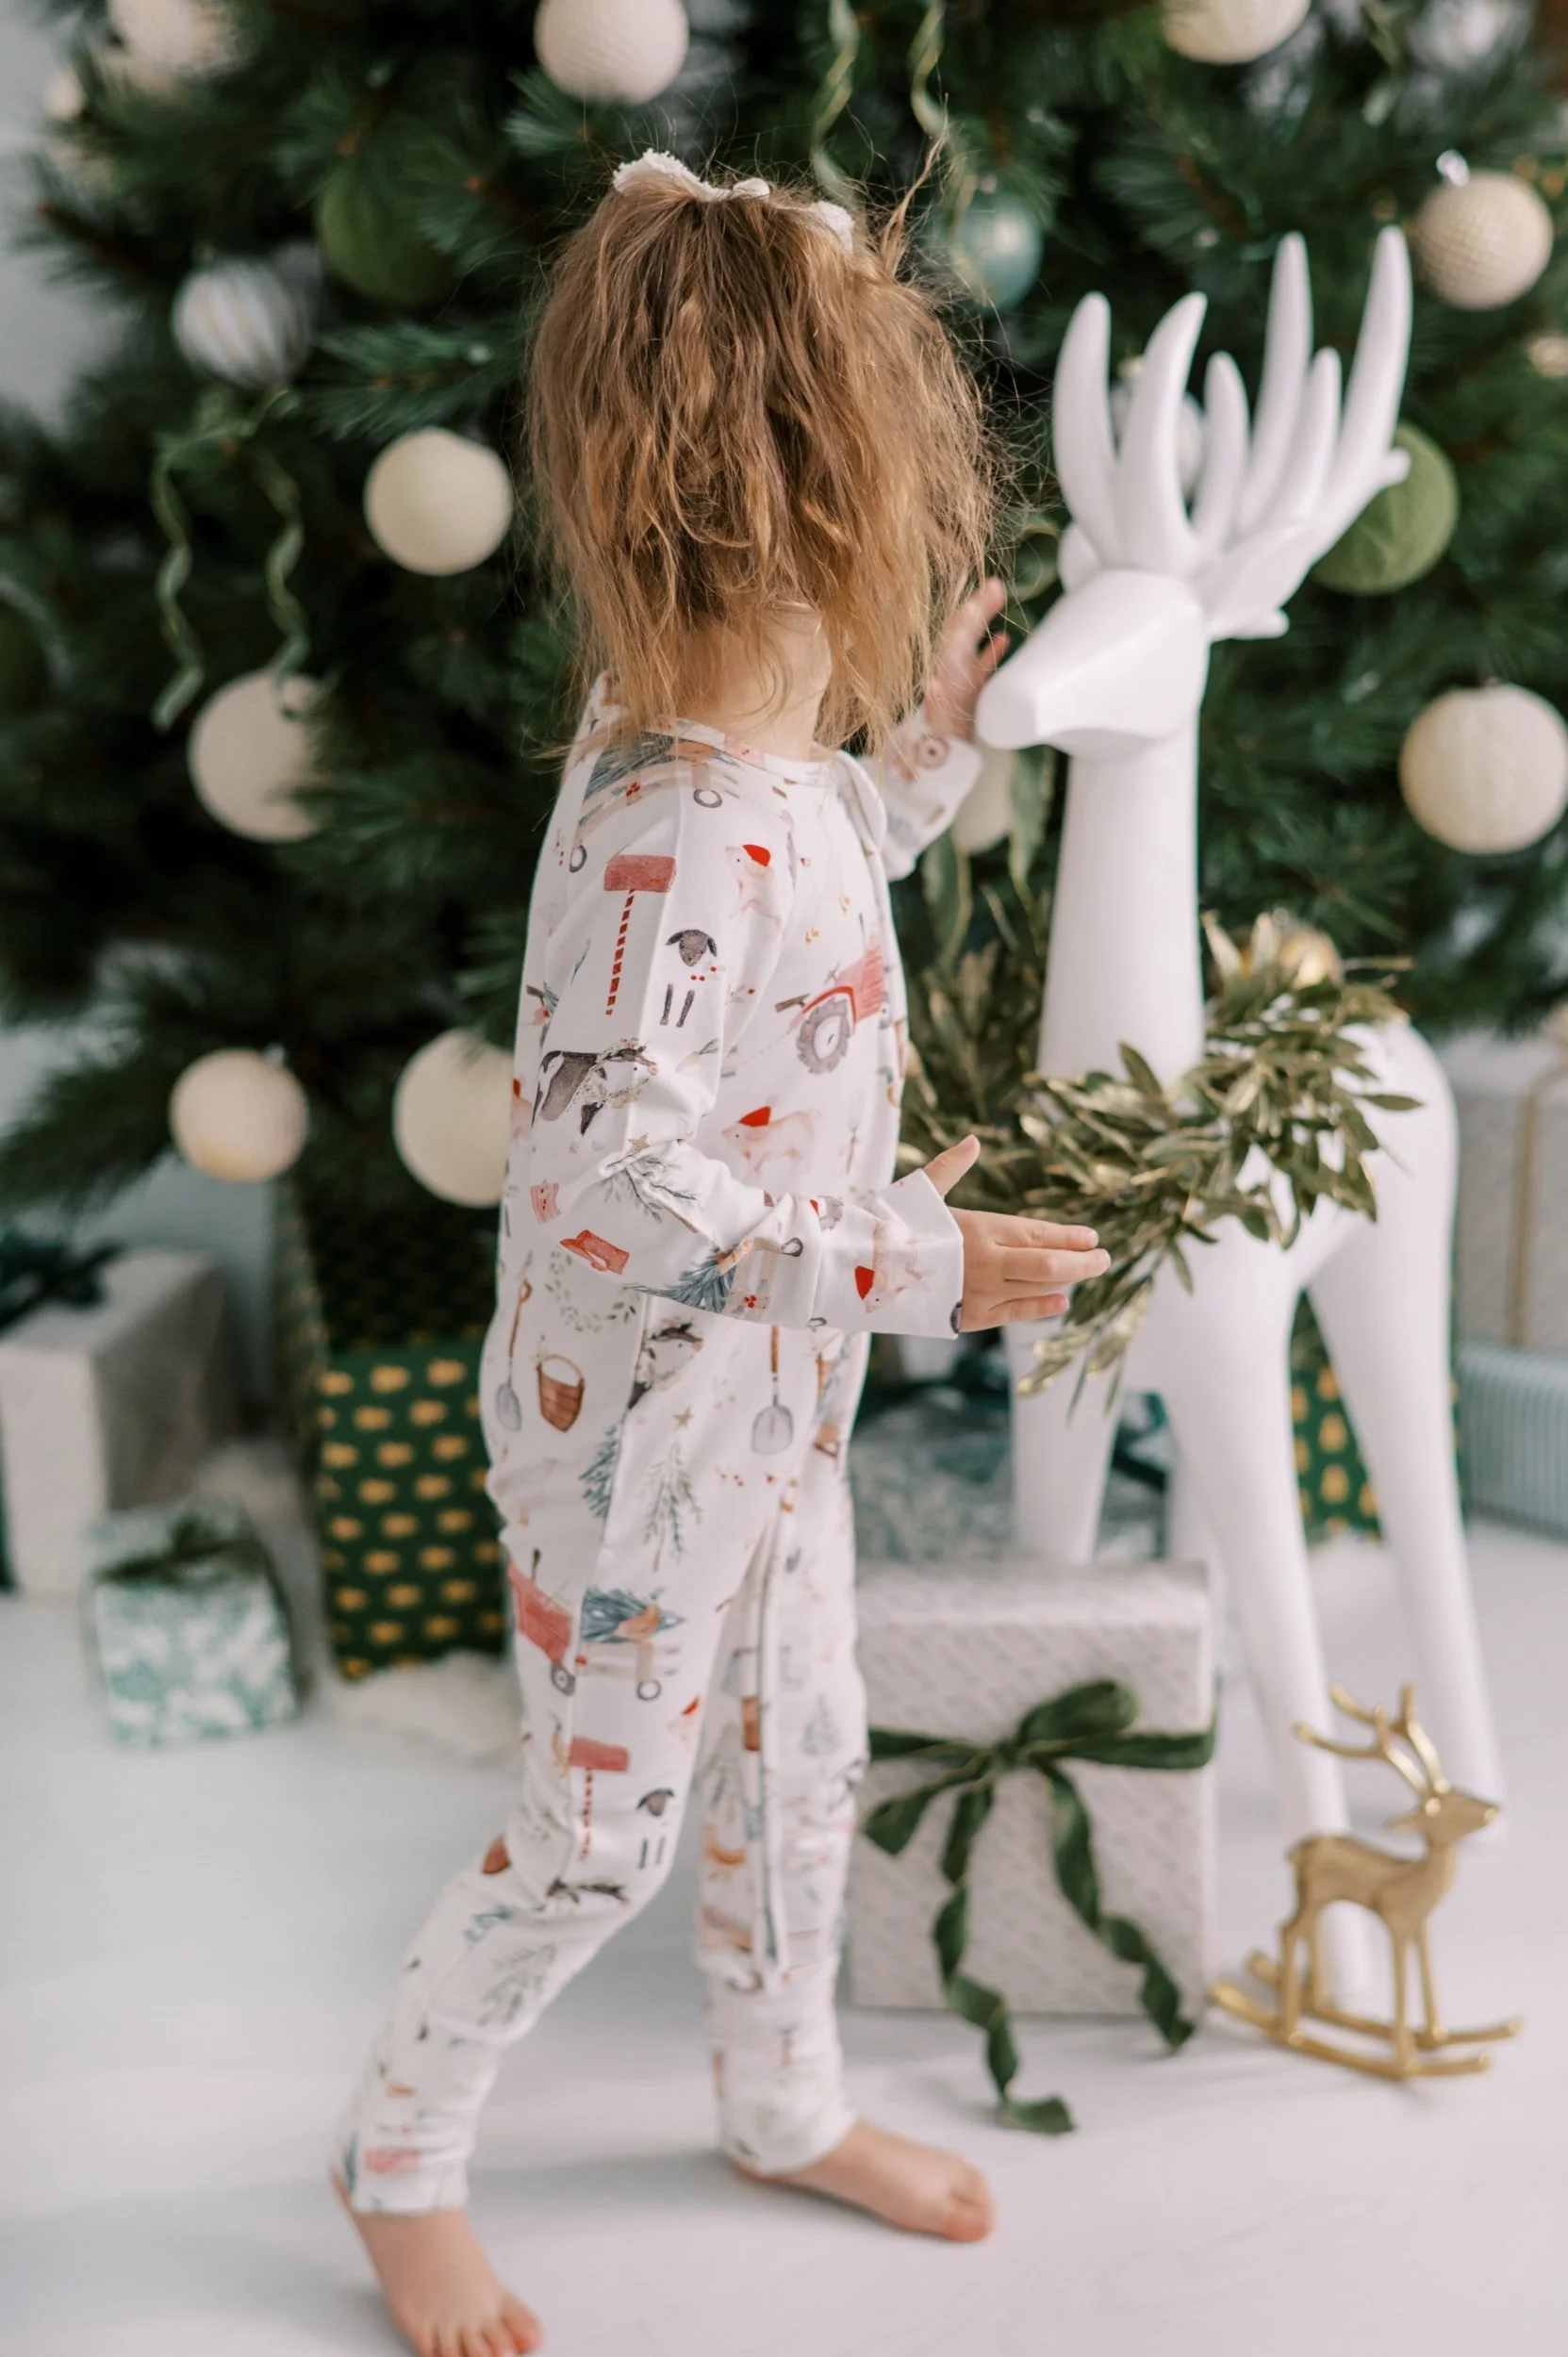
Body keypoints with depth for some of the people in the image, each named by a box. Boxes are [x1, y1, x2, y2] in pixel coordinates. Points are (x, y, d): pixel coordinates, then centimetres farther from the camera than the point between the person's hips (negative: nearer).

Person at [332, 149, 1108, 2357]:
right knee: (601, 1835, 8)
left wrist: (923, 750, 17)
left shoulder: (758, 755, 0)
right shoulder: (665, 826, -30)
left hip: (773, 1404, 9)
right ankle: (400, 2155, 33)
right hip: (638, 1421, -9)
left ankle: (787, 2102, 46)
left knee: (799, 1759, 23)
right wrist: (904, 1261, -31)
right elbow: (603, 1159, -33)